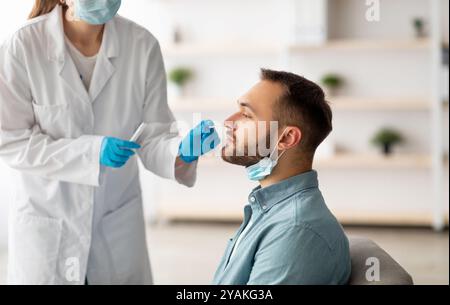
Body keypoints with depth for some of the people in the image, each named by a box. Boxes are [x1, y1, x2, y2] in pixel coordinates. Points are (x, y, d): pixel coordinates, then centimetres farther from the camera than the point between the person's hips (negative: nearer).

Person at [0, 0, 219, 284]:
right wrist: (91, 151, -25)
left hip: (119, 221, 2)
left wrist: (181, 151, -31)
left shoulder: (142, 45, -12)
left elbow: (151, 138, -9)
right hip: (47, 222, -2)